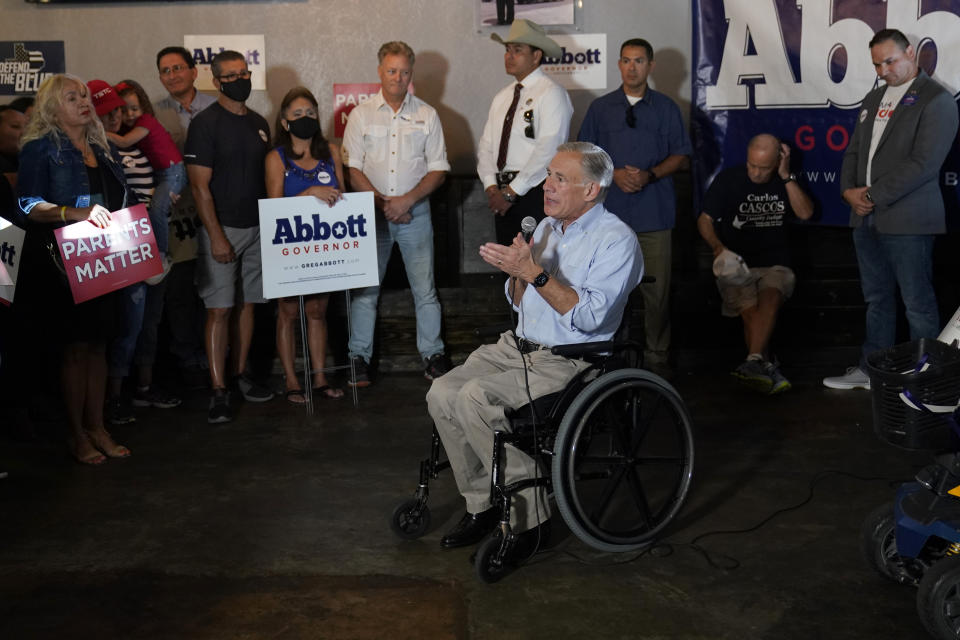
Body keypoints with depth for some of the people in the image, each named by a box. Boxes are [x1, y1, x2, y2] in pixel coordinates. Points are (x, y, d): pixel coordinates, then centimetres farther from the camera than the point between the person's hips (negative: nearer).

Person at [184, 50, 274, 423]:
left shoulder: (259, 123, 12)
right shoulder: (205, 123, -7)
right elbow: (200, 186, -11)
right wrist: (217, 237, -16)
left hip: (257, 226, 6)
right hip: (222, 228, -6)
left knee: (247, 303, 11)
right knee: (219, 309, -6)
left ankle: (239, 375, 22)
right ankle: (218, 391, -3)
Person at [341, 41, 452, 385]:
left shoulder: (427, 115, 5)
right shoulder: (361, 115, 5)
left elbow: (438, 170, 2)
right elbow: (352, 168, 1)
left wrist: (407, 200, -12)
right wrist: (381, 202, -11)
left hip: (415, 211, 0)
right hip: (372, 212, 0)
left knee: (425, 288, 2)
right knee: (364, 288, 3)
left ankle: (432, 354, 13)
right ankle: (359, 357, 13)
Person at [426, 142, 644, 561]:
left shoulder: (616, 240, -10)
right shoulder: (546, 227, 14)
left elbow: (589, 316, -22)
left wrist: (534, 272, -24)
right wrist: (515, 268, -2)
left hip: (568, 362, -8)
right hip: (518, 345, 8)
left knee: (476, 397, -27)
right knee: (442, 393, -12)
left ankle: (526, 516, -14)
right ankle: (483, 505, -1)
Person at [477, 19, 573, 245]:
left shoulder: (551, 93, -6)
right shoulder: (501, 98, 17)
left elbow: (547, 151, -15)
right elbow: (486, 145, 15)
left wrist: (511, 192, -15)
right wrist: (491, 186, -2)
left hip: (536, 193, -7)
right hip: (503, 195, 7)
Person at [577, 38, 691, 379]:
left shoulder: (666, 108, 11)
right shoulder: (600, 108, 13)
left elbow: (681, 156, 9)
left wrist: (650, 175, -9)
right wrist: (614, 174, -7)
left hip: (654, 212, -1)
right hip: (610, 211, 1)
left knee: (656, 290, -2)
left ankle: (657, 357, 8)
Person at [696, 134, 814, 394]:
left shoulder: (785, 182, 11)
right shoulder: (728, 179, 5)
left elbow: (805, 213, -4)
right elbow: (705, 219, 4)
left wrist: (786, 177, -7)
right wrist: (718, 248, -15)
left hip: (775, 265, 0)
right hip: (736, 266, 0)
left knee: (771, 298, -31)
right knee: (750, 312, -24)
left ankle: (753, 362, -43)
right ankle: (770, 370, -17)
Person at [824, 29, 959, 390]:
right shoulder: (874, 99, 18)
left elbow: (924, 163, -16)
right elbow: (854, 150, 18)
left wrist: (874, 195, -15)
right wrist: (849, 190, -1)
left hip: (907, 220, -7)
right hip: (866, 218, 7)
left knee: (918, 303, -2)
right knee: (876, 299, 14)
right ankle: (872, 370, 22)